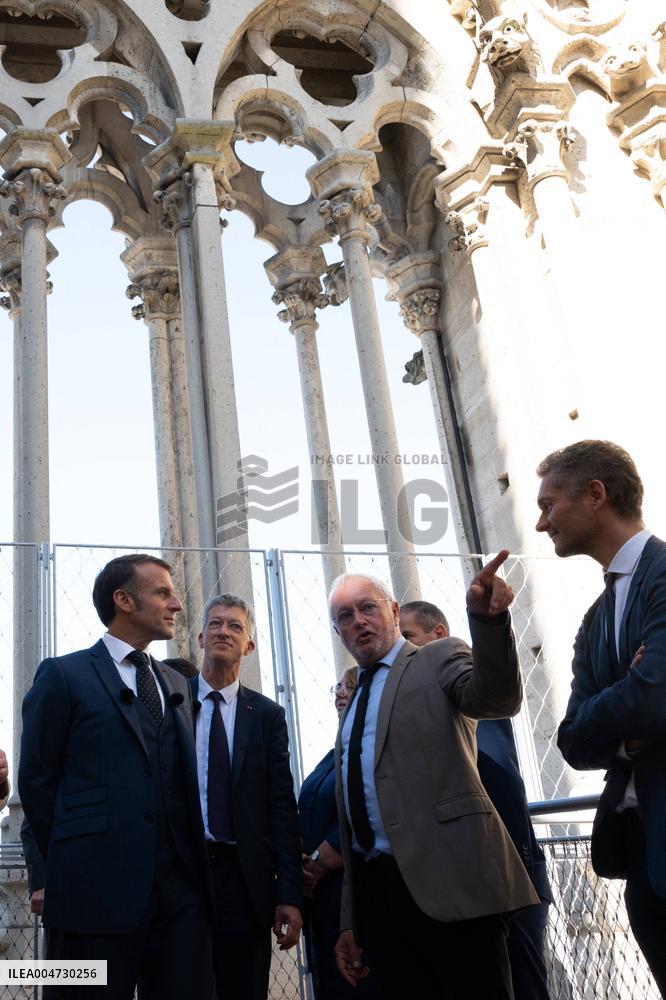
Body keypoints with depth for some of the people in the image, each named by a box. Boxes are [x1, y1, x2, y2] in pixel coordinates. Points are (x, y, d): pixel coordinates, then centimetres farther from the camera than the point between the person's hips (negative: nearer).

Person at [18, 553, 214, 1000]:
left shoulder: (177, 684, 18)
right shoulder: (64, 674, 1)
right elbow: (36, 780, 1)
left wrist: (192, 863, 8)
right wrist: (72, 860, 3)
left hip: (181, 889, 5)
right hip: (98, 890, -5)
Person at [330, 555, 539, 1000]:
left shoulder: (440, 659, 4)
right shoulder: (354, 706, 22)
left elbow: (497, 697, -19)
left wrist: (487, 618, -37)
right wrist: (351, 921, 20)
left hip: (446, 879, -6)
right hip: (376, 891, 6)